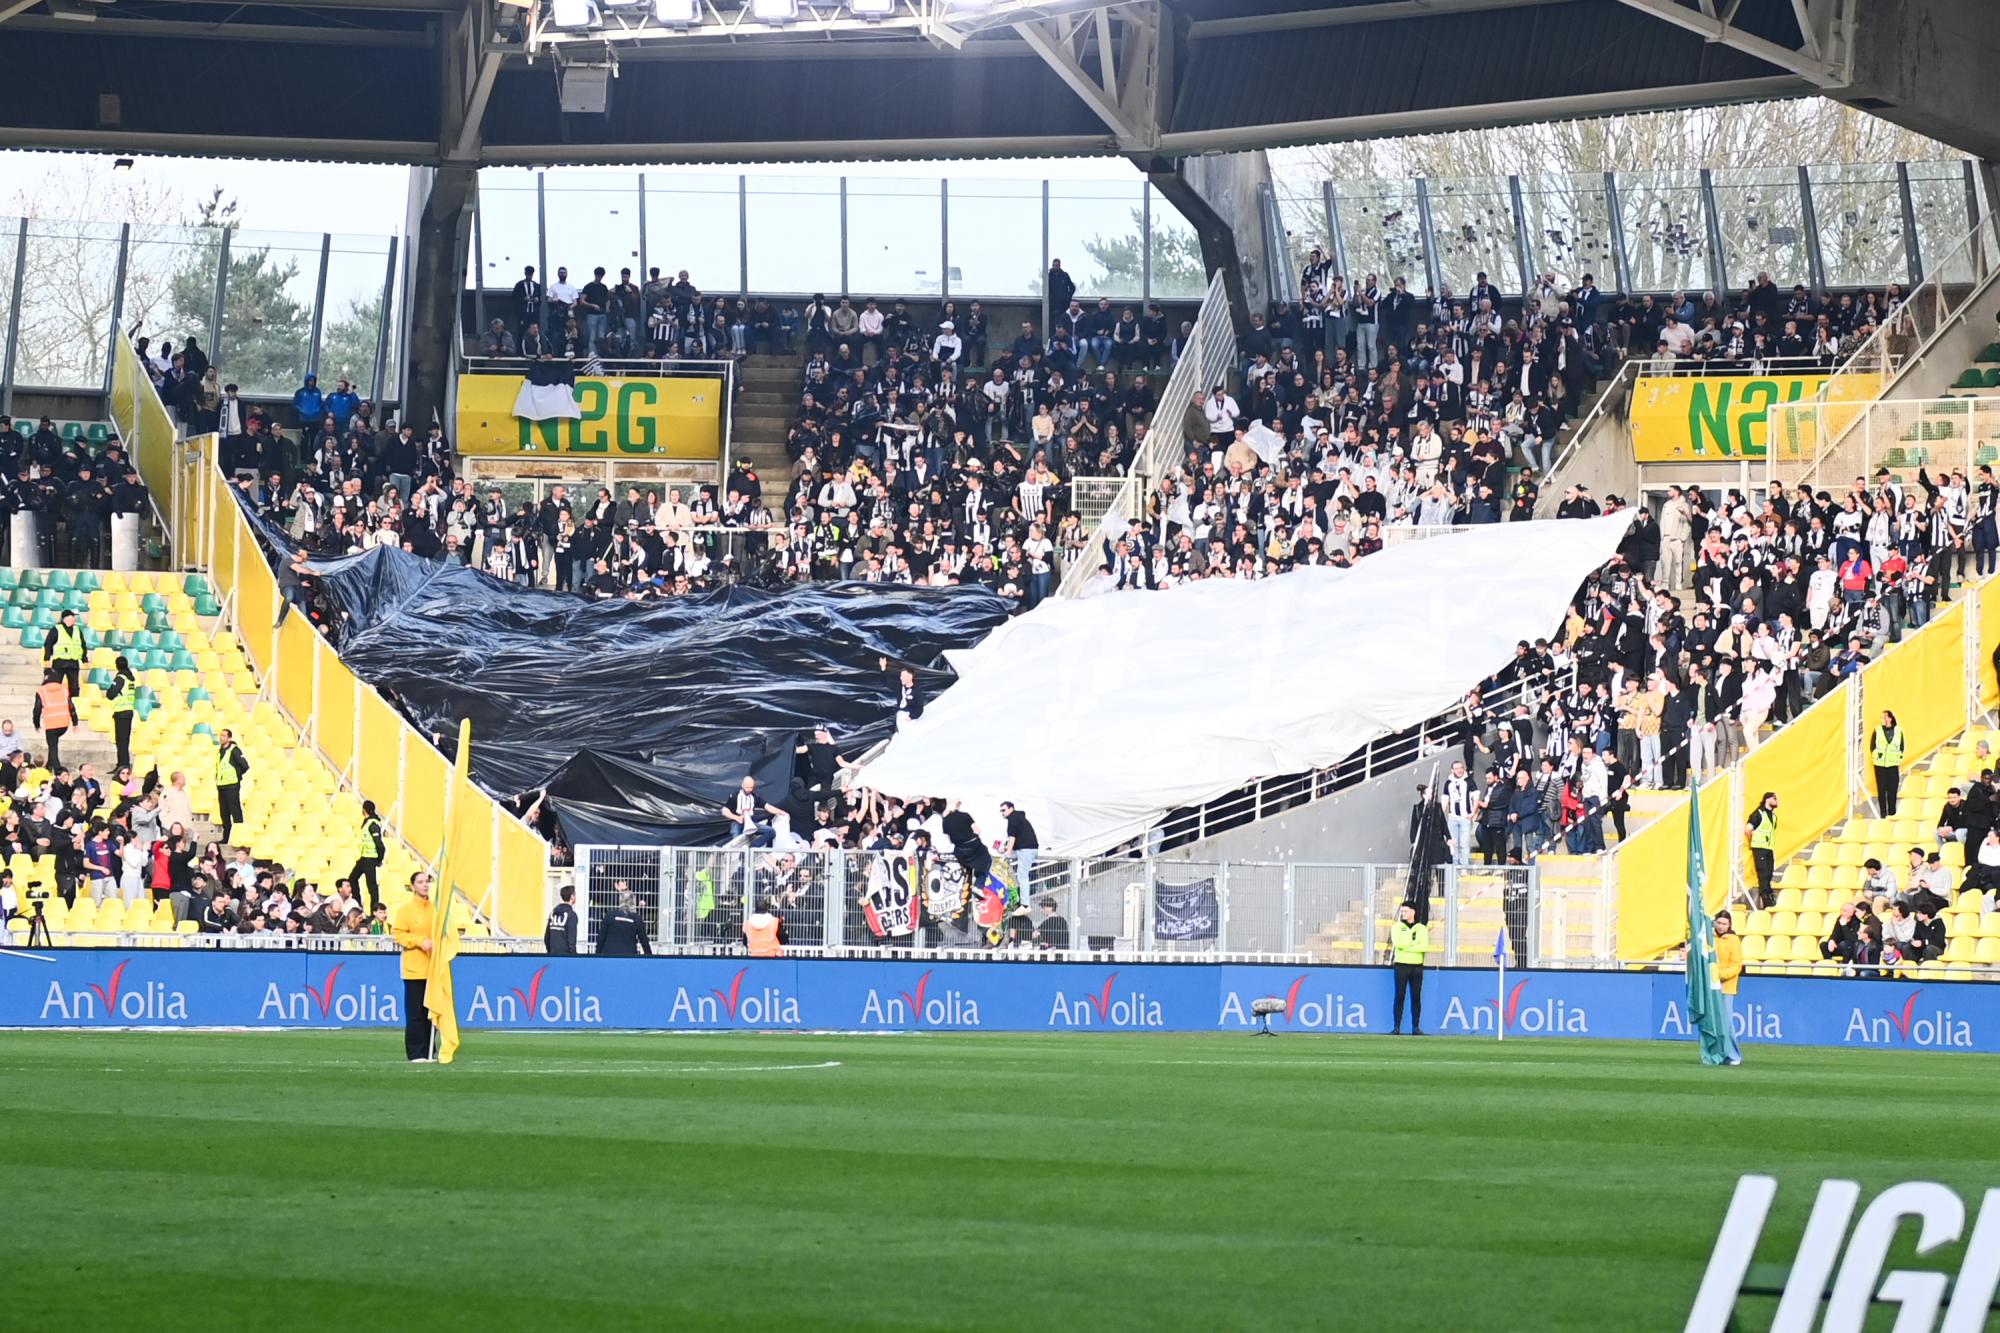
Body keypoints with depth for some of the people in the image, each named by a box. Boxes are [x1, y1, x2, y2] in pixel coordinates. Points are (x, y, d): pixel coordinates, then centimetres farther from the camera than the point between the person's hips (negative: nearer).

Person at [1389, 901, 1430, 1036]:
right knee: (1400, 997, -5)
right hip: (1401, 965, -1)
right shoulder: (1397, 927, 6)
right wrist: (1415, 942, -8)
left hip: (1417, 966, 1)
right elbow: (1397, 943, -11)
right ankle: (1397, 1028, -5)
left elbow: (1424, 946, -7)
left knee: (1416, 998, 1)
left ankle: (1416, 1027, 5)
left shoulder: (1422, 928, 8)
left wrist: (1406, 947, -12)